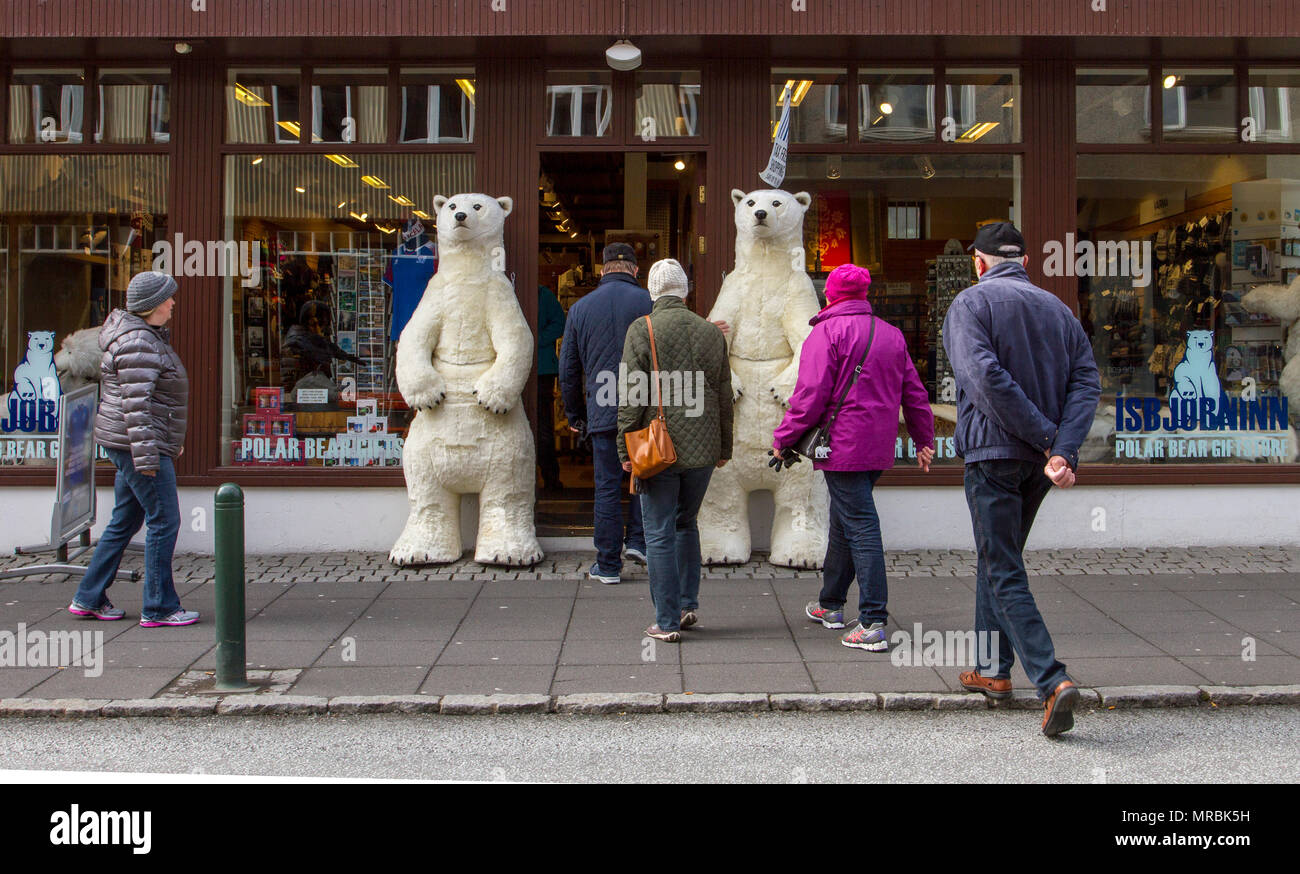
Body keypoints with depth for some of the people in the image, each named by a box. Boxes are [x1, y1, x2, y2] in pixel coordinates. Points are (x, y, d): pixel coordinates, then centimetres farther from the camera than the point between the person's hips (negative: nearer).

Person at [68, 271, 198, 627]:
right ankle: (159, 608, 0)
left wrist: (172, 438, 27)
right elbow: (135, 404, -23)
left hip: (128, 444, 11)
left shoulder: (151, 336, 16)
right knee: (164, 521, -6)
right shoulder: (138, 344, -17)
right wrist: (146, 457, -25)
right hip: (136, 444, -11)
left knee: (125, 521, 15)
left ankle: (88, 598, 22)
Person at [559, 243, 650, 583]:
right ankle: (638, 539, 11)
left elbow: (568, 370, 10)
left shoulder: (580, 308, 7)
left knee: (607, 487, 6)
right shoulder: (648, 303, -1)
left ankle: (608, 564, 10)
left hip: (602, 413, 2)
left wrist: (575, 415, 20)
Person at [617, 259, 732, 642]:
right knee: (686, 523, 21)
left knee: (660, 534, 2)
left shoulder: (641, 330, -7)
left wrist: (625, 448, -4)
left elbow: (632, 395, -11)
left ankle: (667, 622, 4)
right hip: (702, 450, 4)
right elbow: (724, 396, 9)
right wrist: (725, 447, 17)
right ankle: (688, 604, 20)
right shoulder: (711, 332, 4)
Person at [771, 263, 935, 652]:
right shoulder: (892, 334, 14)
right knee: (844, 521, 20)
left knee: (861, 527, -9)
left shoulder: (827, 332, -8)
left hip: (842, 446, -7)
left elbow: (811, 395, -15)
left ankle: (873, 624, -11)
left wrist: (783, 438, -6)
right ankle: (831, 605, 33)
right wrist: (924, 440, 24)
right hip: (879, 448, 7)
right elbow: (914, 393, 16)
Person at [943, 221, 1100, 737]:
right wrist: (1064, 449, -12)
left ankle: (1052, 681, -18)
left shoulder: (971, 303, -4)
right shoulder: (1057, 308, 13)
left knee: (1005, 574, -4)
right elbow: (1086, 381, 0)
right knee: (997, 559, 21)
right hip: (1040, 461, 6)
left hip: (993, 454, -6)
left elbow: (986, 376, -20)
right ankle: (994, 670, 28)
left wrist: (1046, 438, -15)